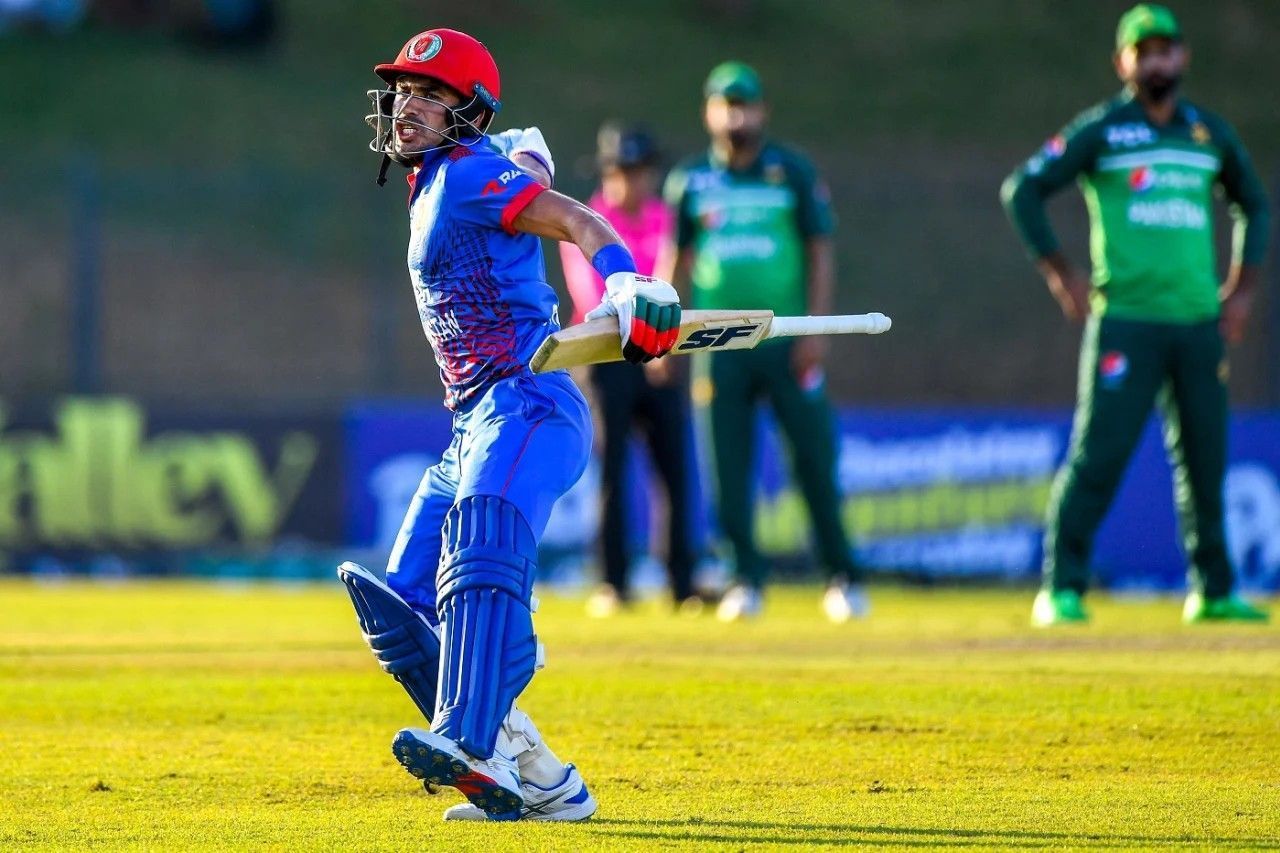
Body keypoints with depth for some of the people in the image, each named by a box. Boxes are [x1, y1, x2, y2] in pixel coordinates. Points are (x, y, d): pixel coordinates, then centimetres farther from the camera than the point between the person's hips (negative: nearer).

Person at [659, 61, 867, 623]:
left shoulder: (793, 173, 4)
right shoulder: (689, 181, 8)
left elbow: (820, 254, 3)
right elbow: (676, 260, 13)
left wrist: (815, 330, -6)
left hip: (787, 341, -2)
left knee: (814, 459, -2)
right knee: (729, 466, 0)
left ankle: (843, 577, 6)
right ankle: (745, 581, 8)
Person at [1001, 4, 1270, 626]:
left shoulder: (1210, 134, 13)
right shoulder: (1099, 131, 1)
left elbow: (1252, 205, 27)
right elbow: (1022, 190, -1)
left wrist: (1242, 288, 17)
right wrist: (1061, 276, -5)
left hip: (1199, 323, 4)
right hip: (1125, 319, -4)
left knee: (1204, 458, 6)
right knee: (1100, 453, -9)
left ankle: (1213, 592, 16)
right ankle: (1062, 589, -5)